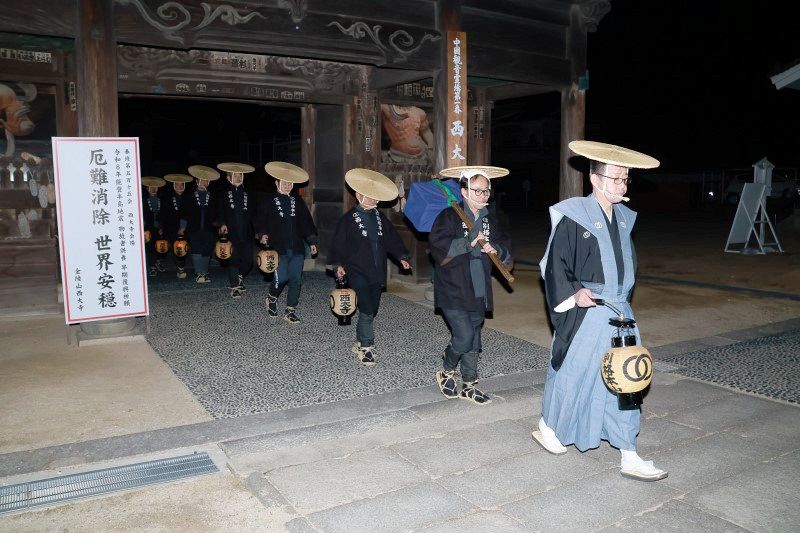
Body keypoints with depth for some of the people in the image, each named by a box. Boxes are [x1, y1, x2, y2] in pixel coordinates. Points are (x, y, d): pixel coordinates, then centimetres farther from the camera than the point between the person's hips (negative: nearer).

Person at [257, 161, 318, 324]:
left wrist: (312, 242, 9)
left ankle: (290, 311, 14)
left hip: (297, 249, 4)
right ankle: (272, 298, 20)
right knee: (281, 278, -12)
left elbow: (307, 223, 14)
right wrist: (262, 235, -13)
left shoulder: (298, 202, 14)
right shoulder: (268, 202, 6)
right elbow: (261, 222, 5)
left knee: (296, 280, 2)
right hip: (278, 249, -3)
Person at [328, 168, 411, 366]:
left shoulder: (379, 216, 11)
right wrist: (338, 264, -14)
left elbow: (392, 238, 15)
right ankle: (366, 347, 2)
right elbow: (338, 243, -5)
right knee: (367, 310, -11)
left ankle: (360, 341, 28)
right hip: (358, 272, -6)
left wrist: (402, 256, 9)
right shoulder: (349, 218, -4)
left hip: (377, 272, 6)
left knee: (372, 310, 11)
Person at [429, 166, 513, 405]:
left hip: (479, 292, 6)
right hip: (453, 291, -6)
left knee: (473, 341, 12)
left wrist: (496, 249, -9)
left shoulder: (490, 220, 11)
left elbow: (506, 247, 13)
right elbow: (438, 246, -20)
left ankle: (469, 385, 26)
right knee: (464, 337, -12)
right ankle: (445, 372, 16)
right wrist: (469, 243, -23)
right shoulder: (449, 216, -8)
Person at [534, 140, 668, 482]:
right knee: (573, 374, 8)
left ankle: (628, 456, 17)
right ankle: (547, 427, 34)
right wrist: (573, 292, -24)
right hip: (584, 313, -6)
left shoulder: (624, 218, 9)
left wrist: (625, 298, 18)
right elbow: (555, 264, -12)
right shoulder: (574, 217, -12)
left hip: (619, 312, 7)